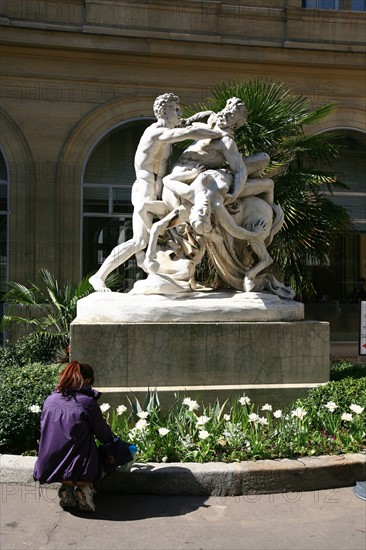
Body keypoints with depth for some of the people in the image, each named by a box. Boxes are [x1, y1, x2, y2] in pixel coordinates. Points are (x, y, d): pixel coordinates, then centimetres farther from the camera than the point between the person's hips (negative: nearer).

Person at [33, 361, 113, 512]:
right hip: (79, 470, -5)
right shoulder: (88, 403, -12)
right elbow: (105, 437, 0)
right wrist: (109, 433, 24)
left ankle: (66, 488, 9)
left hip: (47, 469, 5)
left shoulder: (49, 401, 1)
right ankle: (84, 488, -1)